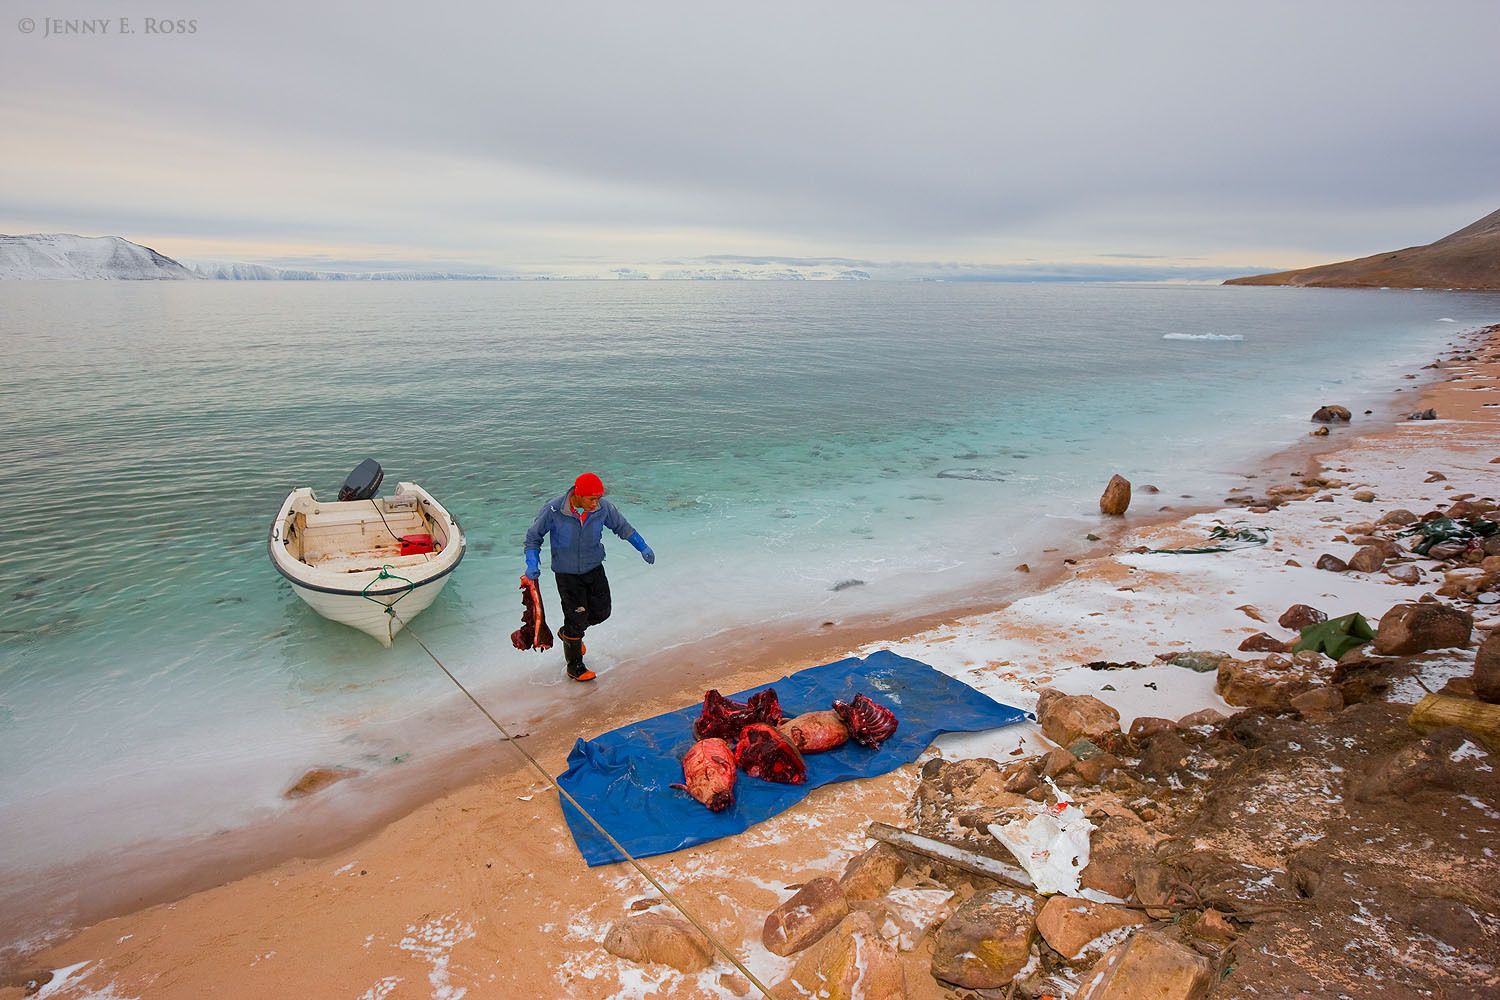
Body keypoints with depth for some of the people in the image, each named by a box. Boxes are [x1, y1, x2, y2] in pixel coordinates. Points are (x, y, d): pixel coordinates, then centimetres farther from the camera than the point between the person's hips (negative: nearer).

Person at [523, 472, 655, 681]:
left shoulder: (603, 507, -15)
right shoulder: (553, 511, -24)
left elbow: (622, 526, 3)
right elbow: (533, 537, -10)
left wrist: (643, 547, -2)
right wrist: (532, 564, -23)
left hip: (594, 568, 4)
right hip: (567, 573, -4)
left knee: (601, 612, 10)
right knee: (577, 618, -1)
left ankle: (568, 633, 41)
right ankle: (575, 666, 22)